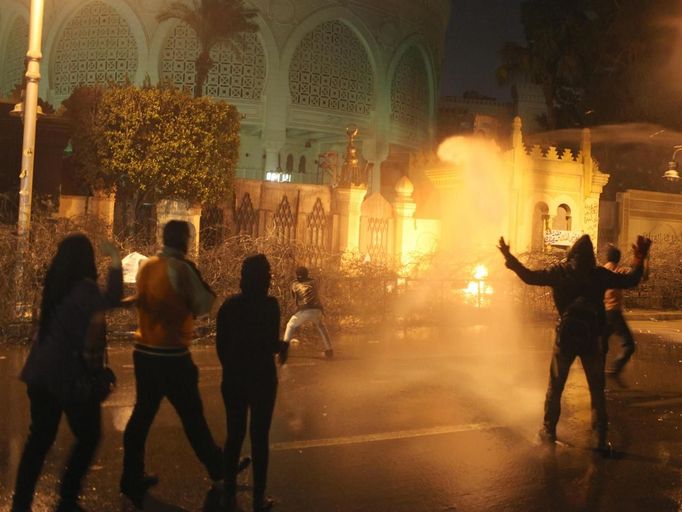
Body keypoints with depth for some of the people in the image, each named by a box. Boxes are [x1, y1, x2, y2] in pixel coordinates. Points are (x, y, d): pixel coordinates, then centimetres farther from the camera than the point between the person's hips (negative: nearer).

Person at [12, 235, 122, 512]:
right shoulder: (82, 287, -17)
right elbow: (109, 301, -38)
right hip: (71, 375, -7)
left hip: (42, 372, 7)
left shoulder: (56, 283, 6)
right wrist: (115, 260, -33)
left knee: (40, 437, 14)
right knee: (88, 437, 10)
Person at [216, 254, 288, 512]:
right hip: (262, 377, -4)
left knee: (234, 434, 13)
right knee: (260, 436, 5)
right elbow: (271, 344, -17)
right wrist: (283, 345, 5)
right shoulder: (270, 304, -11)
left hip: (233, 377, 4)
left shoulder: (229, 305, 2)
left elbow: (220, 344, 4)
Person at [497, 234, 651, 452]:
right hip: (591, 338, 1)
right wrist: (640, 261, 18)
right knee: (597, 389, 9)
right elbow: (631, 281, 5)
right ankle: (601, 438, 8)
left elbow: (530, 277, -7)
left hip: (566, 336, 0)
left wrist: (510, 258, 1)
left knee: (555, 386, 12)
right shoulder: (600, 274, -2)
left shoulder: (560, 271, -5)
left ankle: (549, 430, 15)